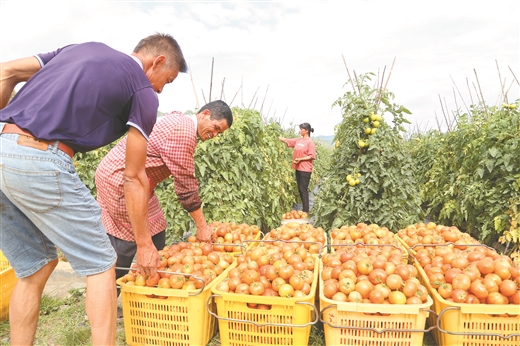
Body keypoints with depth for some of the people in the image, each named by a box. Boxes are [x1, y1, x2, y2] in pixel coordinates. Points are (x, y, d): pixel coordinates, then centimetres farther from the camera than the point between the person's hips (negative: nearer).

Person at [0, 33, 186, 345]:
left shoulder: (83, 48, 25)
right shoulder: (143, 92, 4)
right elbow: (134, 178, 4)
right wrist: (145, 244, 13)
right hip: (40, 163, -8)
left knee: (35, 267, 20)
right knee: (101, 265, 8)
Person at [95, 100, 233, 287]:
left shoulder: (178, 120, 12)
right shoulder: (184, 132, -20)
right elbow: (186, 185, -18)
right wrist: (202, 226, -10)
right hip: (119, 181, -10)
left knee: (156, 233, 11)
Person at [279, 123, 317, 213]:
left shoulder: (310, 142, -10)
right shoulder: (298, 140, 10)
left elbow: (312, 156, -13)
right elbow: (286, 140, 15)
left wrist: (300, 159, -19)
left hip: (305, 169, -7)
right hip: (298, 168, 7)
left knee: (303, 189, -5)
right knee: (300, 189, 12)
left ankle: (306, 211, 4)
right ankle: (304, 208, 24)